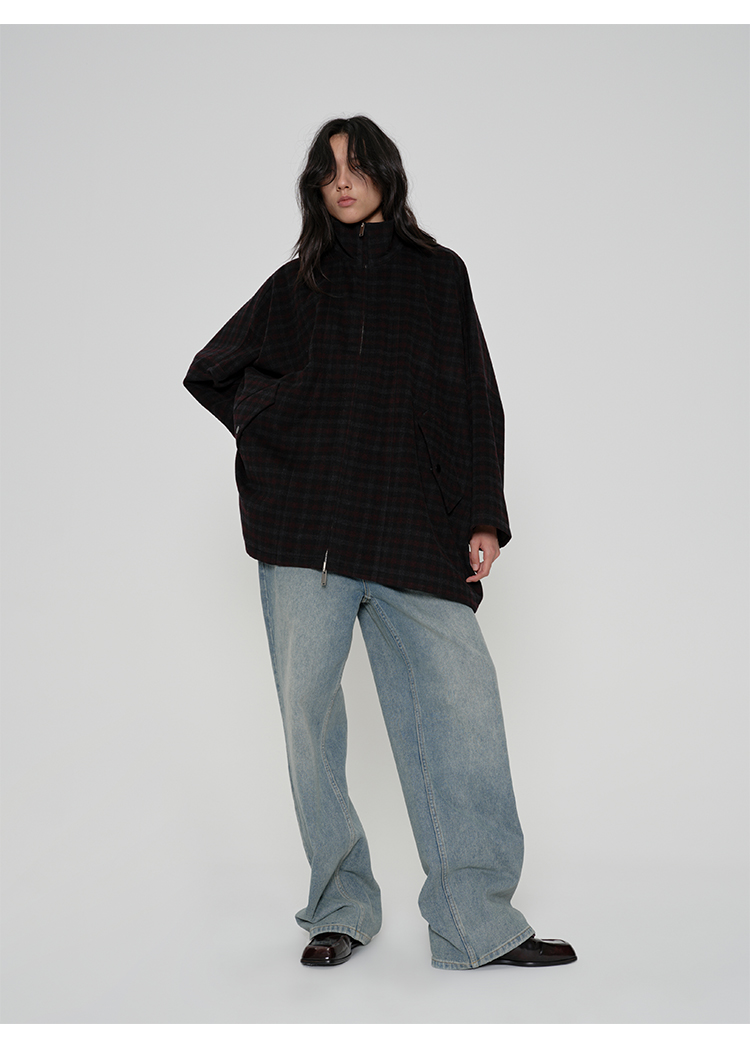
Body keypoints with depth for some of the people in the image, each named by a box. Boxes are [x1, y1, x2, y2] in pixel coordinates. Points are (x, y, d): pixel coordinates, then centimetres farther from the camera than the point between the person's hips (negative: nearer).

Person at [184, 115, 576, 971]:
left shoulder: (438, 275, 15)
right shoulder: (296, 285, 16)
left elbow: (475, 402, 10)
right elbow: (210, 373, 26)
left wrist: (483, 515, 0)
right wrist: (277, 440, 12)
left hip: (417, 530, -1)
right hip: (306, 532, 1)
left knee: (462, 706, -11)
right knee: (309, 711, -2)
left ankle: (478, 921, -5)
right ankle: (340, 910, 10)